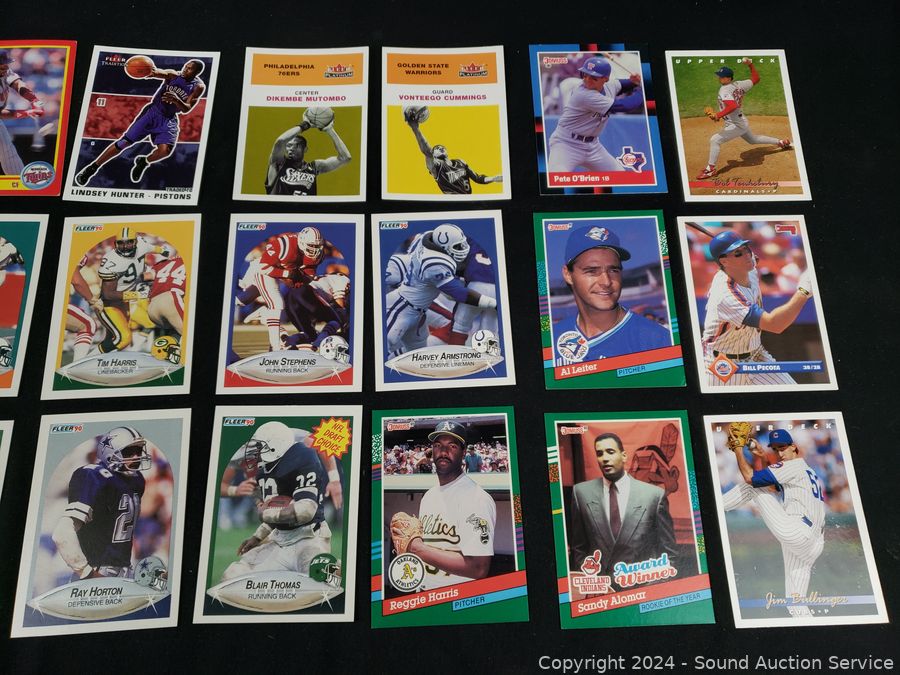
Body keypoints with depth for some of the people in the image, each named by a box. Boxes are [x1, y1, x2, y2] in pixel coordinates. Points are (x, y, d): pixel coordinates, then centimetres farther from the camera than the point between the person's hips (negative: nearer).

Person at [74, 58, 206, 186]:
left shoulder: (199, 87, -7)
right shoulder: (173, 75, -7)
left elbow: (186, 109, -13)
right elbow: (160, 72, -29)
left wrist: (176, 100, -34)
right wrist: (152, 71, -53)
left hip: (168, 120, 0)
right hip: (152, 112, 0)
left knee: (165, 150, -26)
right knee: (125, 141, -5)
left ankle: (143, 162, 9)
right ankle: (93, 167, 7)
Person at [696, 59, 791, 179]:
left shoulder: (724, 90, -23)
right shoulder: (739, 84, 1)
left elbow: (732, 106, -38)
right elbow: (756, 79, 13)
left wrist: (718, 115, -44)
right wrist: (750, 65, 14)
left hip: (736, 125, -10)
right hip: (742, 123, 10)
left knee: (714, 140, -14)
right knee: (753, 140, 33)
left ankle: (711, 169, -15)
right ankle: (781, 142, 47)